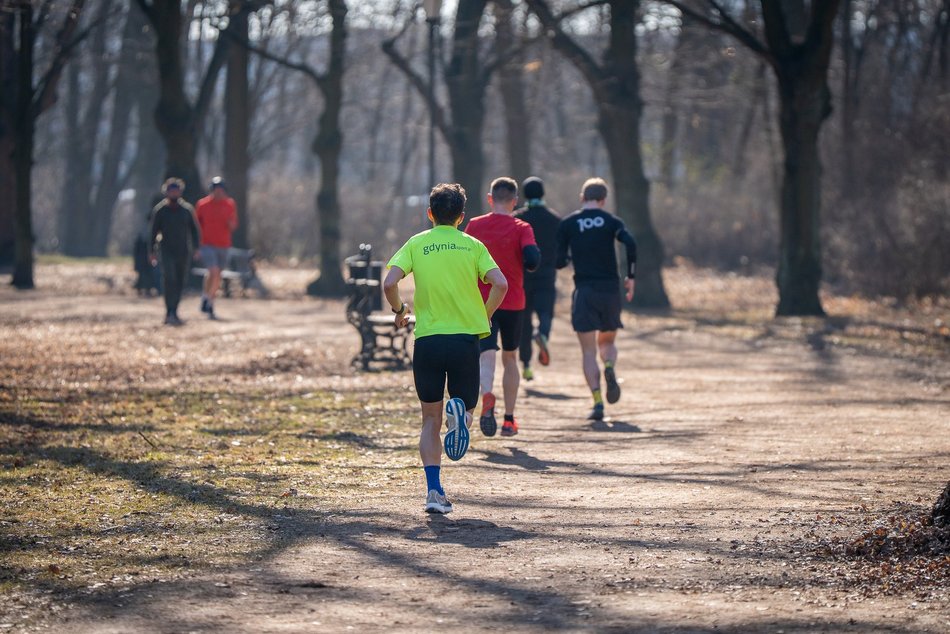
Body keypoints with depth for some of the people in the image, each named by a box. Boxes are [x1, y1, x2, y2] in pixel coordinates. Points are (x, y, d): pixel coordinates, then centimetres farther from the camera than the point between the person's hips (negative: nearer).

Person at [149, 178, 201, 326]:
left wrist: (196, 248, -1)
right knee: (169, 280, -17)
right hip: (167, 252, -3)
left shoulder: (187, 210, 6)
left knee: (179, 283, 7)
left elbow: (194, 230, 10)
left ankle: (172, 314, 18)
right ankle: (170, 313, -22)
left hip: (183, 252, 3)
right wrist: (151, 251, -1)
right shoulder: (160, 210, 0)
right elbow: (153, 231, 4)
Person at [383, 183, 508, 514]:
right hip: (466, 338, 0)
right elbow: (500, 284, -7)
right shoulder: (473, 246, 6)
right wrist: (484, 316, 9)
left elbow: (389, 283, -8)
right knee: (465, 406, 13)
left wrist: (400, 311, 11)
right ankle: (460, 413, -26)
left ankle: (434, 491, -2)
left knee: (430, 419, 10)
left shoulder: (416, 244, 5)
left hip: (427, 340, 0)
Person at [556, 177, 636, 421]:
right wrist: (631, 277, -5)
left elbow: (559, 262, 1)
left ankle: (598, 403, -11)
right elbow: (630, 243, -15)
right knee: (607, 341, 20)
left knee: (588, 351, 2)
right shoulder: (611, 221, 3)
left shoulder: (567, 224, 3)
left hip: (584, 291, -1)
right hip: (610, 289, 1)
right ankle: (610, 368, -13)